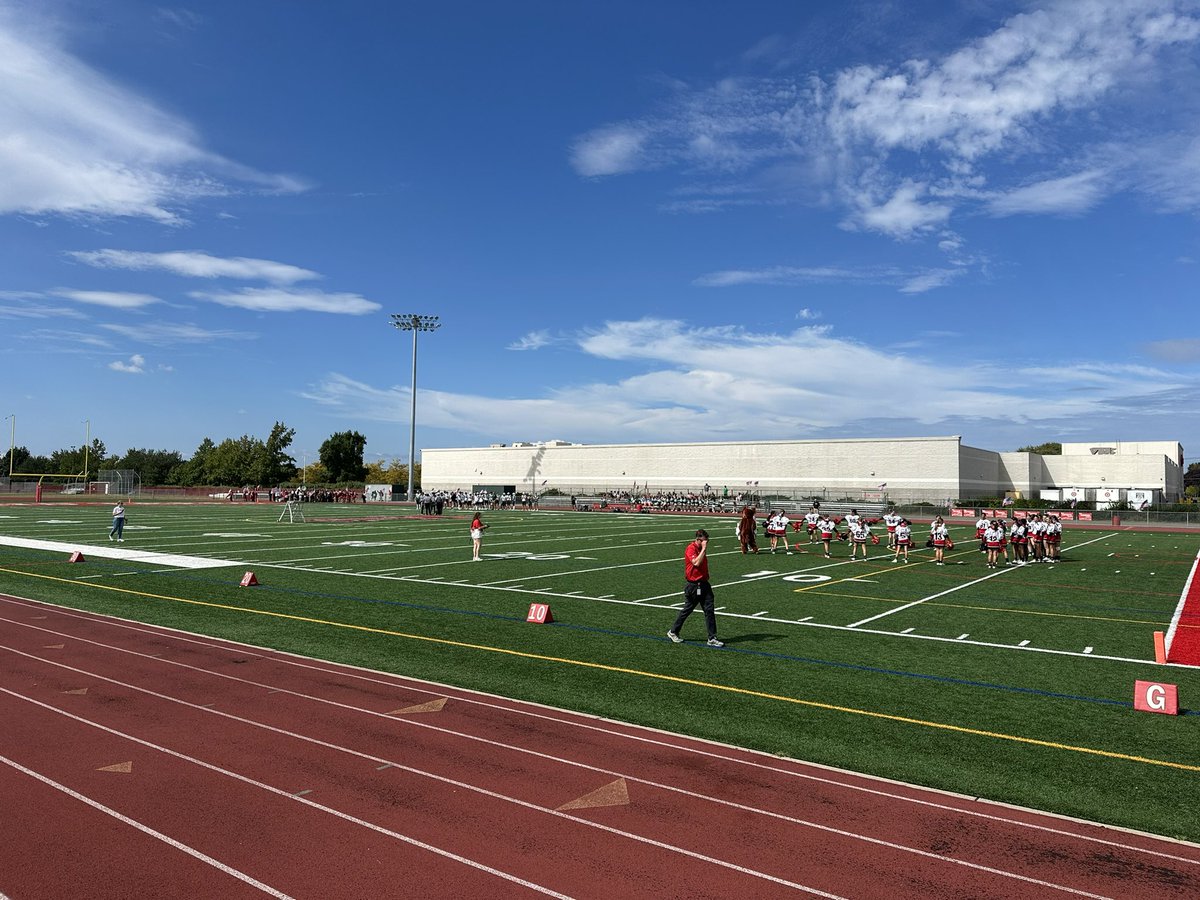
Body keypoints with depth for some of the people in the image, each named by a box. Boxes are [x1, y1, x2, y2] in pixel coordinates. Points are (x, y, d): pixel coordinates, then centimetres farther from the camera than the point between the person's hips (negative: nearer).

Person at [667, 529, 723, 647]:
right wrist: (704, 549, -25)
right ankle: (673, 632, 18)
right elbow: (696, 562, -31)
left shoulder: (701, 549, 12)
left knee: (710, 610, 4)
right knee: (687, 610, 1)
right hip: (693, 585, -8)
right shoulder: (691, 549, -15)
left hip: (703, 584, 8)